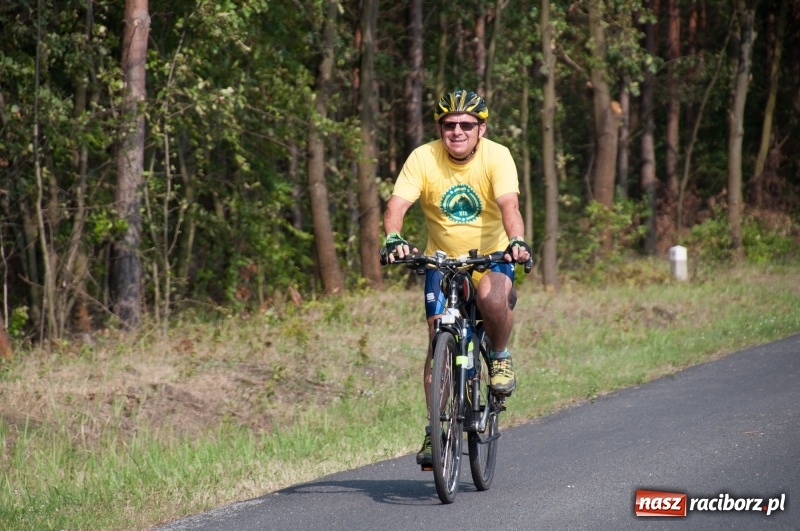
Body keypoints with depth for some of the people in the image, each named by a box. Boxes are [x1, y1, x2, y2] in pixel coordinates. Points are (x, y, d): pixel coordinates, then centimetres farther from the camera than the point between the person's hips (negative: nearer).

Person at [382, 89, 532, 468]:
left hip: (491, 257, -2)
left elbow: (508, 205, -30)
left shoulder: (497, 157, -16)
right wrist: (394, 239, -44)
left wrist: (516, 242, -49)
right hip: (442, 260, 2)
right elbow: (397, 205, -24)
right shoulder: (423, 159, -14)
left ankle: (500, 358, -4)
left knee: (492, 296, -35)